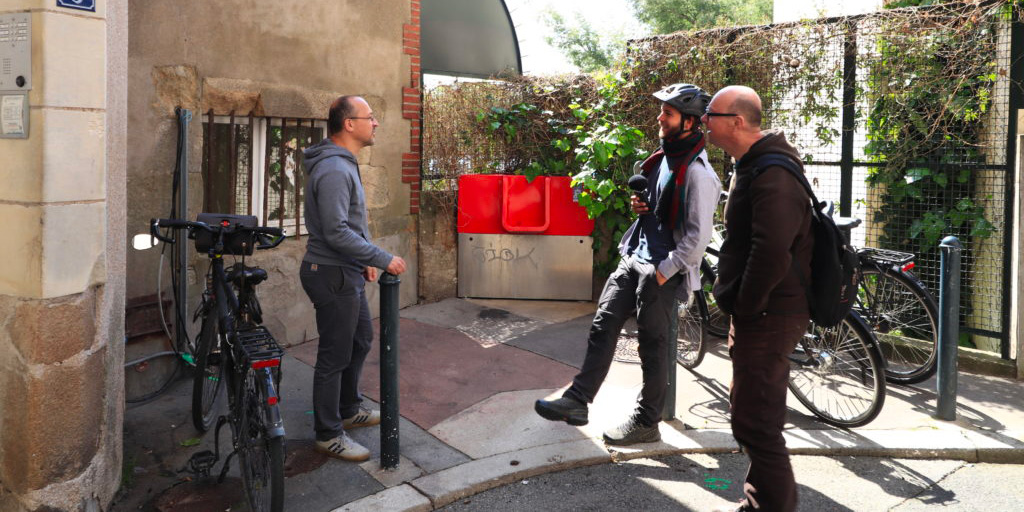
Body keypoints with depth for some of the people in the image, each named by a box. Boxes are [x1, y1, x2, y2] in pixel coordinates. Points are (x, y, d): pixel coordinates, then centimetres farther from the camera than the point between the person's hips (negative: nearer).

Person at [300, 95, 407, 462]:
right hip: (332, 276, -11)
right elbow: (336, 232, -28)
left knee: (361, 340, 22)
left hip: (346, 272, 11)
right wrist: (382, 259, -23)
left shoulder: (344, 164, 12)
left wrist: (366, 260, 15)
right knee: (335, 356, 1)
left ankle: (349, 410, 39)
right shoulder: (333, 170, -22)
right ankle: (328, 435, 16)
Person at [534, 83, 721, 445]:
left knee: (653, 346, 3)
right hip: (633, 257, 9)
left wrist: (663, 273, -17)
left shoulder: (697, 173, -17)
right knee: (603, 327, 6)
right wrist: (639, 204, 4)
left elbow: (698, 236, -19)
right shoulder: (663, 158, 11)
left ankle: (646, 423, 18)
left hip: (663, 269, -9)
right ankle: (578, 399, 12)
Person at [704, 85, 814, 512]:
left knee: (754, 422, -6)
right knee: (751, 411, 21)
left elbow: (772, 253, -29)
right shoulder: (752, 164, 15)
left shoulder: (773, 173, -20)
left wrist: (745, 306, -18)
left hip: (769, 315, -11)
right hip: (757, 312, 11)